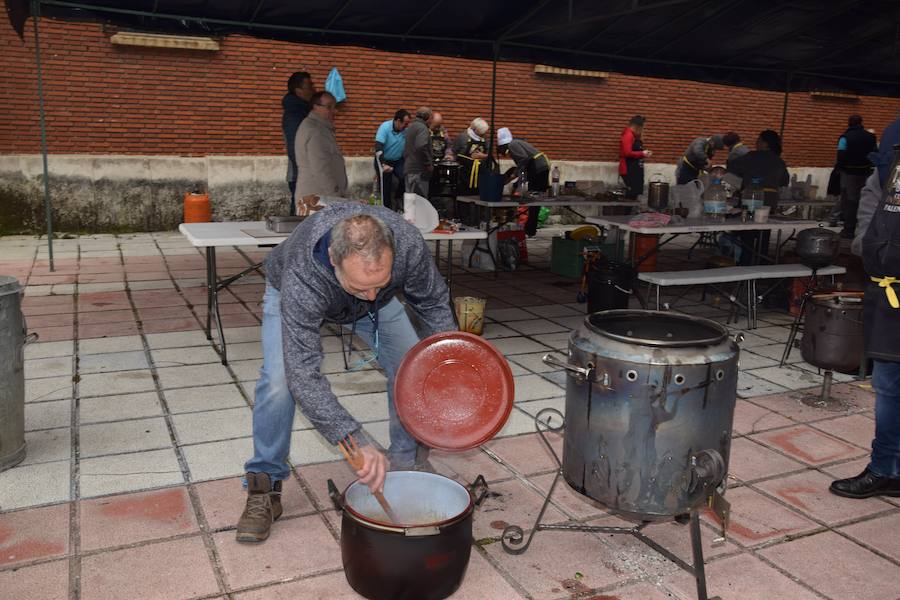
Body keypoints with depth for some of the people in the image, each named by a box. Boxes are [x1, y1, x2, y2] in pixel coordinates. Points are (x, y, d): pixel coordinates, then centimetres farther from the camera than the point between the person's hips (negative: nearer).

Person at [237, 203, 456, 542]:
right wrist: (356, 442, -56)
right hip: (290, 293, -3)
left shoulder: (408, 244, -39)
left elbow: (433, 302, -17)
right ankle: (264, 486, -3)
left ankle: (408, 467, 14)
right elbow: (303, 374, -48)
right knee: (280, 380, -23)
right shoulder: (302, 280, -48)